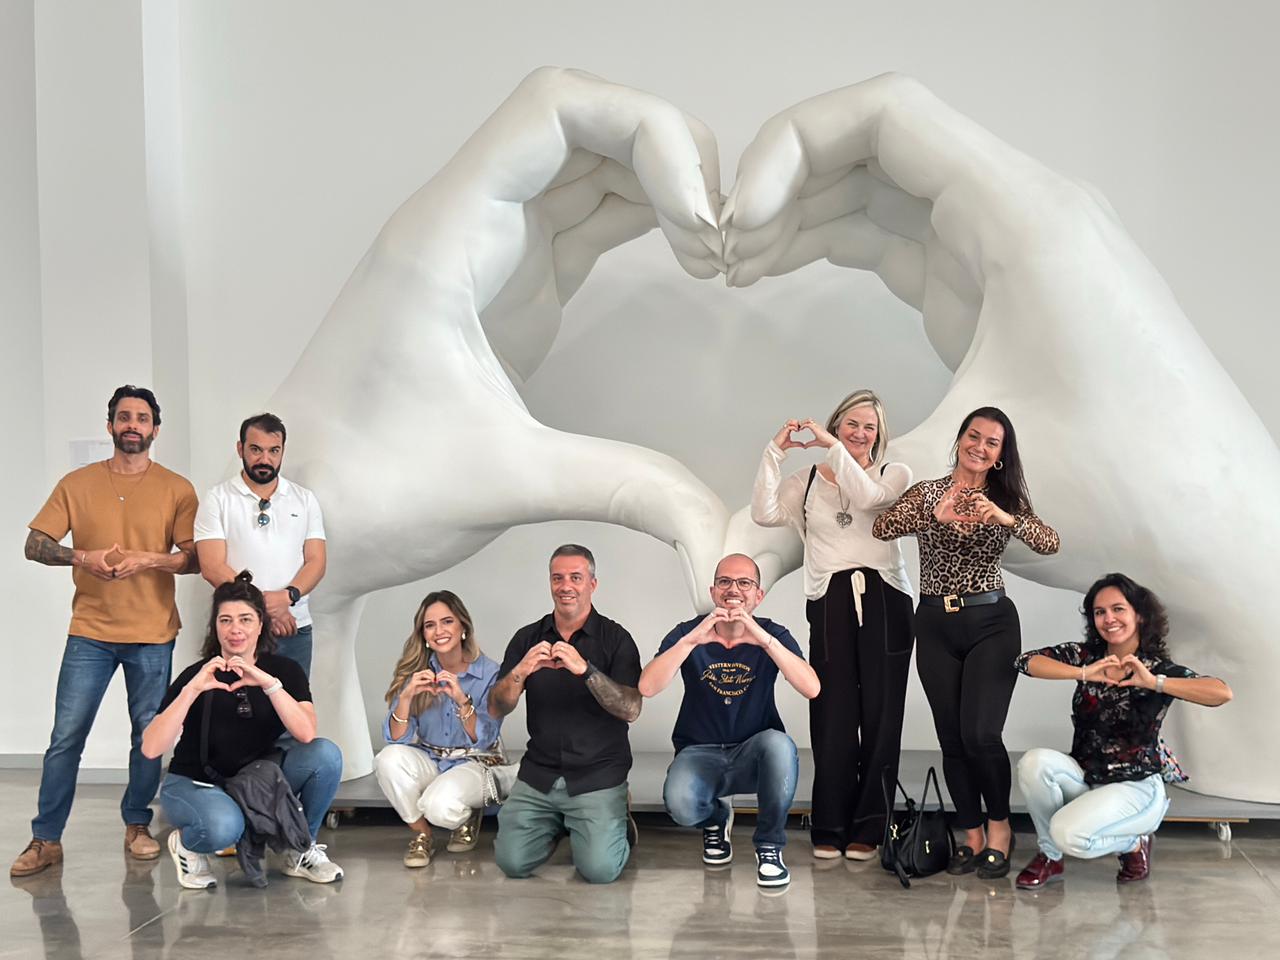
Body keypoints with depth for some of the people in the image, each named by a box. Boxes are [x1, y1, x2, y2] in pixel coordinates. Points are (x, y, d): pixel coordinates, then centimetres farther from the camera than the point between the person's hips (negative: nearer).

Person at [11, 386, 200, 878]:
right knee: (66, 736, 1)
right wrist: (81, 556, -16)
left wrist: (148, 560, -19)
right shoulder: (77, 484, 4)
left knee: (149, 735, 7)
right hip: (90, 633, 0)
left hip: (152, 636, 0)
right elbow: (34, 545, 1)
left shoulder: (176, 489, 1)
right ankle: (46, 838, 11)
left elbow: (194, 558, -3)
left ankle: (137, 825, 23)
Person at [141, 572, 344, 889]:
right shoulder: (196, 676, -13)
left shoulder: (284, 670, -6)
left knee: (325, 754, -23)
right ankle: (187, 844, 0)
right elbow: (151, 749, -25)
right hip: (194, 784, -3)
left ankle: (302, 850, -2)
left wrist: (269, 683, -34)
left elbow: (306, 734, -24)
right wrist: (192, 690, -34)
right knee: (224, 826, -38)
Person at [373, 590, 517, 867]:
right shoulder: (414, 671, -5)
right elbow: (396, 739, -11)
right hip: (429, 760, 3)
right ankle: (420, 833, -4)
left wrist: (462, 700, -33)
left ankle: (468, 819, 6)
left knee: (439, 805, -33)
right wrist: (407, 696, -29)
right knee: (389, 758, -29)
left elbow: (483, 742, -16)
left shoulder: (489, 673, -12)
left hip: (476, 764, -3)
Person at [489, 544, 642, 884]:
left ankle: (618, 824, 17)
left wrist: (585, 669, -29)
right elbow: (496, 709, 0)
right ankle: (557, 824, 22)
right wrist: (520, 672, -21)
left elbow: (631, 709, -15)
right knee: (512, 862, -8)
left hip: (598, 776, -3)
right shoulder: (528, 638, 5)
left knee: (600, 869, -17)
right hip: (539, 775, 3)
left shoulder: (615, 638, -5)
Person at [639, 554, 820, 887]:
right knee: (680, 803, -32)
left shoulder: (772, 635, -4)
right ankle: (716, 817, 9)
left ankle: (769, 846, -10)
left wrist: (766, 641, -33)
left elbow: (812, 689, -22)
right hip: (700, 752, 0)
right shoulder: (687, 634, -4)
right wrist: (690, 640, -31)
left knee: (779, 744, -35)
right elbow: (647, 687, -20)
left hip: (754, 752, 0)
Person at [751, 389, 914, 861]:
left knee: (880, 712, 0)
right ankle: (830, 826, 7)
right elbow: (764, 513, -2)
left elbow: (869, 496, -10)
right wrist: (775, 452, -5)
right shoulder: (807, 482, 15)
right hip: (830, 602, 0)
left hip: (884, 598, 0)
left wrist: (834, 448, -10)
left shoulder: (894, 473, 12)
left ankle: (868, 827, 8)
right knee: (833, 714, -2)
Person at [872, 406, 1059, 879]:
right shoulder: (928, 492, 4)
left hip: (991, 622, -1)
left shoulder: (1007, 501, 5)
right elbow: (881, 528, -15)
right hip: (935, 625, 2)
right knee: (951, 738, 5)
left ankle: (999, 828, 11)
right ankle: (973, 836, 19)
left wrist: (1006, 518, -31)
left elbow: (1050, 542, -13)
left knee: (980, 734, -12)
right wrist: (934, 517, -32)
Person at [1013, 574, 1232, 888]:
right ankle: (1049, 856, -4)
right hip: (1085, 777, 4)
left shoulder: (1159, 669, -8)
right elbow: (1026, 661, -15)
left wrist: (1154, 683, -30)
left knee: (1069, 833, -29)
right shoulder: (1085, 656, 0)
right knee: (1034, 763, -27)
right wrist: (1082, 673, -26)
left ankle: (1134, 843, 6)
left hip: (1135, 787, -4)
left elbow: (1222, 693, -25)